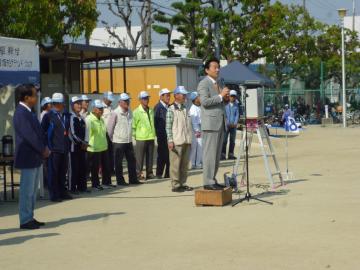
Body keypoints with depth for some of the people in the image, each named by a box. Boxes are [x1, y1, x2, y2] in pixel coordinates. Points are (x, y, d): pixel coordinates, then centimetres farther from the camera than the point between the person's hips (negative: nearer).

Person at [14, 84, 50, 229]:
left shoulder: (28, 112, 12)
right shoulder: (21, 113, -17)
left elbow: (38, 132, 14)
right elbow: (29, 135, -22)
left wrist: (44, 148, 1)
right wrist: (43, 150, -14)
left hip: (35, 157, 10)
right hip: (27, 158, -10)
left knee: (32, 190, 14)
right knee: (27, 190, -3)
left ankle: (30, 218, 21)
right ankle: (25, 220, 3)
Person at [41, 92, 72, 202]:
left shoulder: (67, 115, 9)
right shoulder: (48, 116, -4)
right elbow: (42, 131, -2)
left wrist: (68, 145, 13)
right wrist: (46, 145, -4)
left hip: (65, 149, 5)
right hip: (54, 149, -5)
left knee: (63, 172, 12)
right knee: (53, 172, 0)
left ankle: (62, 192, 22)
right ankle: (54, 195, 6)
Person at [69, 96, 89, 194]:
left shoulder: (81, 118, 13)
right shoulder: (71, 117, -10)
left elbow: (84, 132, 12)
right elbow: (73, 134, -14)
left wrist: (84, 143, -3)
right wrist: (81, 143, -11)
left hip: (82, 146, 7)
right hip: (74, 146, -7)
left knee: (83, 167, 9)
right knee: (74, 168, -2)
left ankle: (82, 186, 17)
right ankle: (72, 188, 3)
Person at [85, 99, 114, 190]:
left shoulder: (101, 119, 12)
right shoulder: (89, 120, -16)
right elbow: (86, 131, -28)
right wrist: (86, 142, -40)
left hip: (103, 147, 8)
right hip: (94, 148, -8)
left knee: (106, 166, 14)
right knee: (95, 168, 3)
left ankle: (106, 182, 26)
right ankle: (95, 184, 14)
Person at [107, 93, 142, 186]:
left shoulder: (130, 112, 6)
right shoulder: (115, 113, -13)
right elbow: (109, 127, -8)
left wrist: (130, 136, 14)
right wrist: (112, 139, -2)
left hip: (129, 141, 6)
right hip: (118, 142, -6)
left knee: (132, 160, 10)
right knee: (118, 162, 4)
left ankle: (133, 179, 19)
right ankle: (120, 180, 12)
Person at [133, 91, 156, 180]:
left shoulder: (151, 111, 10)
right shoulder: (137, 112, -6)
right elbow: (133, 125, -5)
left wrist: (154, 133, 14)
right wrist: (135, 135, -6)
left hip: (151, 137, 5)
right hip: (141, 138, -5)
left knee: (150, 156, 8)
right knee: (140, 157, -2)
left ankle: (149, 173, 16)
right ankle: (138, 173, 5)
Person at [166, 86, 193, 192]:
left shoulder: (185, 109, 14)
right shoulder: (171, 109, -5)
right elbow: (168, 126, -9)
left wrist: (190, 140, 15)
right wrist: (170, 140, -15)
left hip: (186, 141, 7)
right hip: (176, 142, -7)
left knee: (185, 164, 10)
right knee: (175, 164, -3)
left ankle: (183, 183, 17)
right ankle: (175, 185, 2)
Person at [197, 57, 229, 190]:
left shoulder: (217, 84, 21)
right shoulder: (204, 83, -5)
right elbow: (205, 101, -18)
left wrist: (225, 98, 8)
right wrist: (220, 96, -17)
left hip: (220, 123, 9)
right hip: (210, 123, -9)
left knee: (217, 154, 9)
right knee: (209, 153, -8)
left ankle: (213, 180, 14)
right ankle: (208, 182, -7)